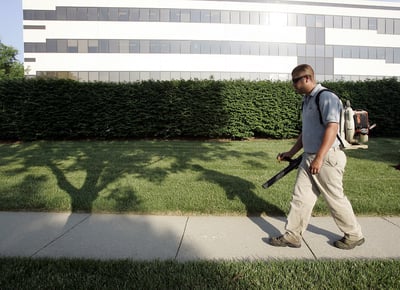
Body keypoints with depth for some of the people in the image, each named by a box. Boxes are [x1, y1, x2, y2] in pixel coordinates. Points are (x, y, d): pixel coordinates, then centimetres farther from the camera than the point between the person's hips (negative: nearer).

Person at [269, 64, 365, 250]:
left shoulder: (326, 97, -14)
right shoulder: (307, 100, 15)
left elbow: (332, 128, -23)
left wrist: (319, 158, -27)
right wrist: (291, 153, 20)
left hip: (327, 157, -9)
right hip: (309, 157, 9)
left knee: (335, 199, 5)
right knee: (300, 197, 8)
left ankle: (354, 236, 26)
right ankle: (292, 236, 17)